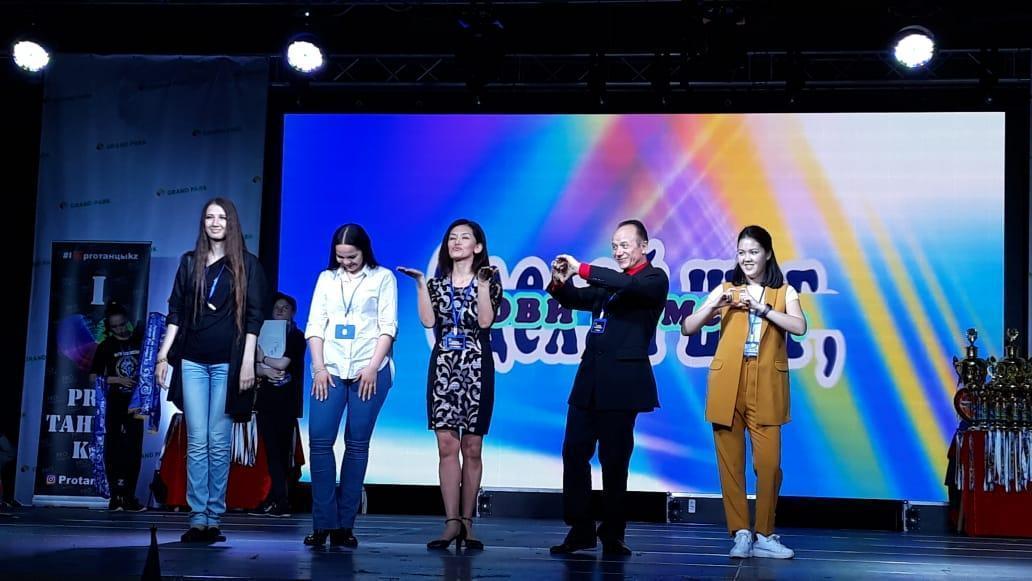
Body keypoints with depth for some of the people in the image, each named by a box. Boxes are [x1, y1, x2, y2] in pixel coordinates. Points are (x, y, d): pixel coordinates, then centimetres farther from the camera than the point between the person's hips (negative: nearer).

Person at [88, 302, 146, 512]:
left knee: (134, 449, -2)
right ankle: (115, 495, 4)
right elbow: (93, 378, 2)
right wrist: (116, 379, -11)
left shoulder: (140, 340, 4)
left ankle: (129, 496, 2)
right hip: (114, 404, -1)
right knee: (113, 448, -1)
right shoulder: (106, 346, 2)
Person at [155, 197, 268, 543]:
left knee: (218, 443, -1)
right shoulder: (190, 262, 12)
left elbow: (254, 316, 1)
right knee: (196, 441, -1)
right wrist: (163, 354, 7)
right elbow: (176, 312, 13)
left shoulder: (246, 264, 4)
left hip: (227, 362, -2)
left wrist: (248, 361, -6)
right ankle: (198, 518, 0)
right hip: (192, 361, 2)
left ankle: (214, 518, 3)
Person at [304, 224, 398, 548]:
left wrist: (373, 368, -10)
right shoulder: (326, 279, 15)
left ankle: (345, 526, 2)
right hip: (329, 370, 2)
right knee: (320, 439, -8)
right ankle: (324, 524, -4)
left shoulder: (382, 278, 8)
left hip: (368, 370, -2)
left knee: (357, 445, -1)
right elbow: (315, 325, 9)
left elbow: (388, 326, 1)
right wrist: (319, 368, -3)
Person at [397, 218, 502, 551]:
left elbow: (485, 321, -9)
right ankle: (452, 523, -7)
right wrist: (420, 284, -3)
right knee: (446, 445, -5)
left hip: (476, 367, -2)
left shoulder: (488, 279, 6)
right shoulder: (437, 282, 14)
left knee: (472, 448, 0)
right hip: (443, 365, 2)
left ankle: (467, 523, 5)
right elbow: (428, 321, -1)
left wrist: (482, 283, -12)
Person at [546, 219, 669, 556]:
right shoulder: (609, 282, 19)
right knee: (574, 453, 3)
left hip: (621, 382, -7)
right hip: (590, 377, 7)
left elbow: (629, 287, -22)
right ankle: (581, 530, 10)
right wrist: (560, 283, -2)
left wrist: (582, 269, -23)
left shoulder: (655, 279, -1)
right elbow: (576, 300, 19)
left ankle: (612, 536, 9)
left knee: (614, 459, -1)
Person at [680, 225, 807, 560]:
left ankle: (764, 535, 7)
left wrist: (762, 308, -16)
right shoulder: (725, 290, 10)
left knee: (769, 463, -4)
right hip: (727, 384, 1)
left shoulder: (784, 293, 9)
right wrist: (713, 305, -11)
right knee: (730, 462, 0)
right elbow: (687, 328, 5)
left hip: (766, 387, -1)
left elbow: (799, 327, -9)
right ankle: (740, 533, 7)